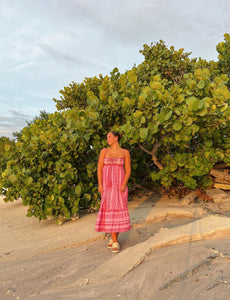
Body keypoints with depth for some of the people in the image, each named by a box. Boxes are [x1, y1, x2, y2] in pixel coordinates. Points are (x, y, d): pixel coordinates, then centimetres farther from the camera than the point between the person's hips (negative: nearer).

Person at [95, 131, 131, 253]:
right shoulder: (104, 151, 5)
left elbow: (128, 170, 2)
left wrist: (124, 184, -12)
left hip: (120, 183, 0)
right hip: (107, 183, 0)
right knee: (109, 209, -7)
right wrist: (100, 184, -8)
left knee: (119, 209, -2)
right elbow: (99, 169, 2)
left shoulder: (125, 152, 3)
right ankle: (115, 242, -1)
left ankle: (114, 238, 14)